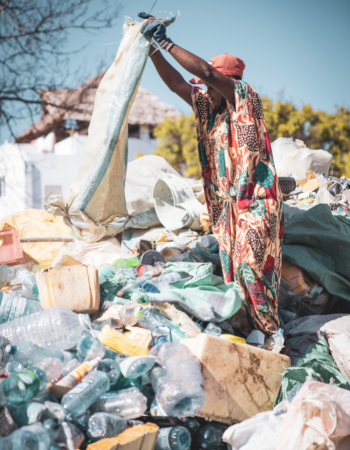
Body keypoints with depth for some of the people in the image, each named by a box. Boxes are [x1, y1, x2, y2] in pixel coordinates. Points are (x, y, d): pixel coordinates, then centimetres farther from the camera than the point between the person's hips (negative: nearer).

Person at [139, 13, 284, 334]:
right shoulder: (207, 105, 11)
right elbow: (175, 82, 9)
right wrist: (153, 47, 1)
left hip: (255, 198, -8)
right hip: (226, 201, 8)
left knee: (251, 265, -13)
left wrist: (166, 43, -17)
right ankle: (247, 326, 13)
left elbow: (206, 71, -20)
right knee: (232, 265, 6)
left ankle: (270, 331, -5)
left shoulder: (246, 97, -9)